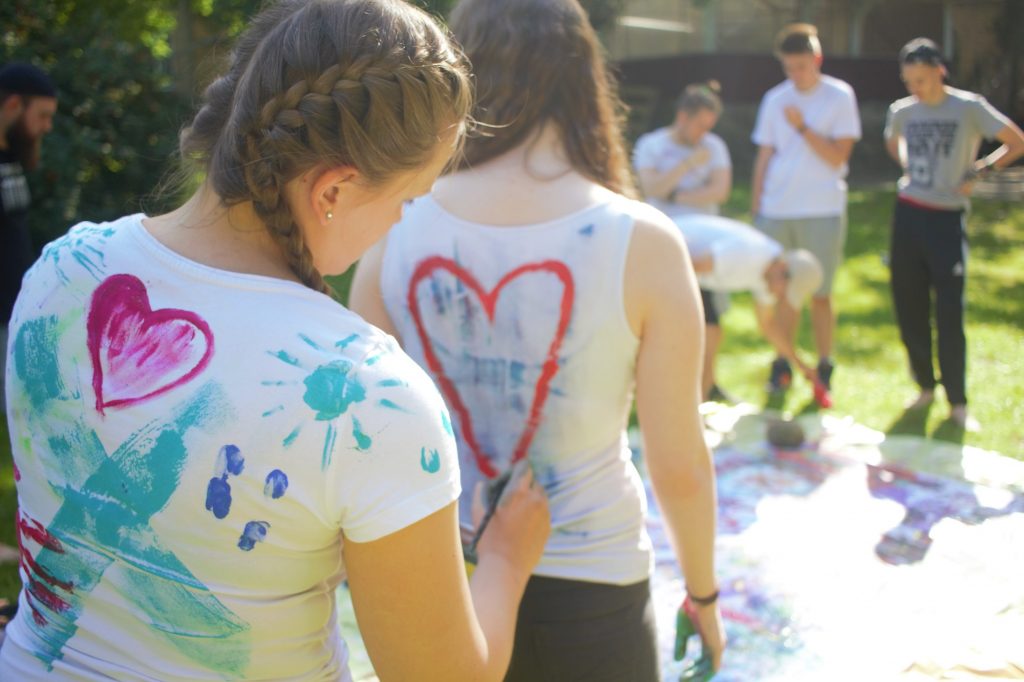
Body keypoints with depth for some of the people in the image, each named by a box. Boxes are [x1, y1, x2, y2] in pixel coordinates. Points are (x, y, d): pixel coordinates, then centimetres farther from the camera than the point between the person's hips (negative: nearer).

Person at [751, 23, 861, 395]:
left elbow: (838, 157, -7)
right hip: (776, 211, 3)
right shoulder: (774, 99, 8)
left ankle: (824, 368, 14)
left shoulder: (839, 96, -2)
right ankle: (782, 364, 18)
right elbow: (764, 157, 10)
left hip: (822, 213, -3)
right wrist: (755, 209, 7)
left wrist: (802, 127, -15)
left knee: (819, 294, 3)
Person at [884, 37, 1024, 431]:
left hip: (947, 220, -4)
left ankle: (957, 402, 6)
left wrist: (979, 171, -9)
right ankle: (926, 387, 24)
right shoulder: (901, 111, 5)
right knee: (909, 311, 7)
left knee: (949, 315, -6)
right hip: (907, 215, 4)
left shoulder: (969, 107, -7)